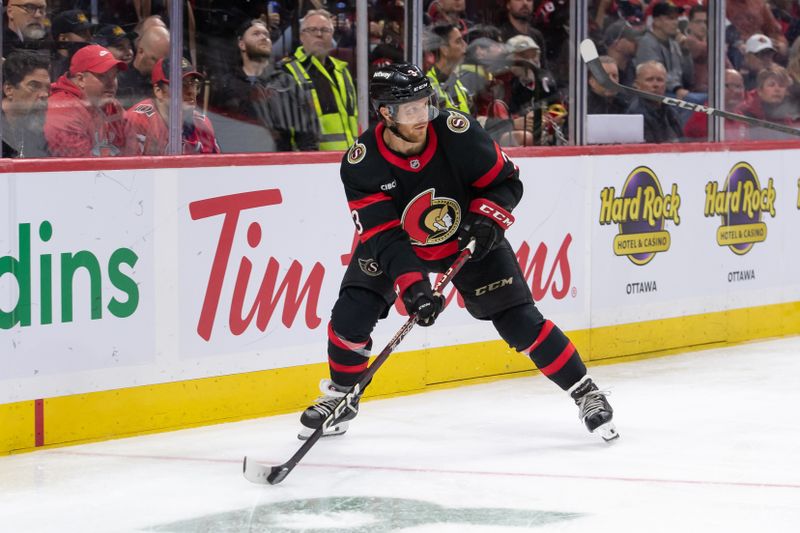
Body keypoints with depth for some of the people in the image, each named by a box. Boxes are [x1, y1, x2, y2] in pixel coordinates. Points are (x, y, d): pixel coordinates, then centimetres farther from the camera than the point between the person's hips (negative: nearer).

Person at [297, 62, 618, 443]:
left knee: (518, 320, -8)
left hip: (468, 240, -1)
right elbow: (383, 236, -29)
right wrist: (410, 284, -42)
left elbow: (505, 180, -12)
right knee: (351, 316, -12)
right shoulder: (360, 164, -27)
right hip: (397, 244, 1)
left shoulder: (457, 132, -27)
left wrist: (488, 216, -31)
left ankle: (585, 392, 6)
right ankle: (341, 397, 14)